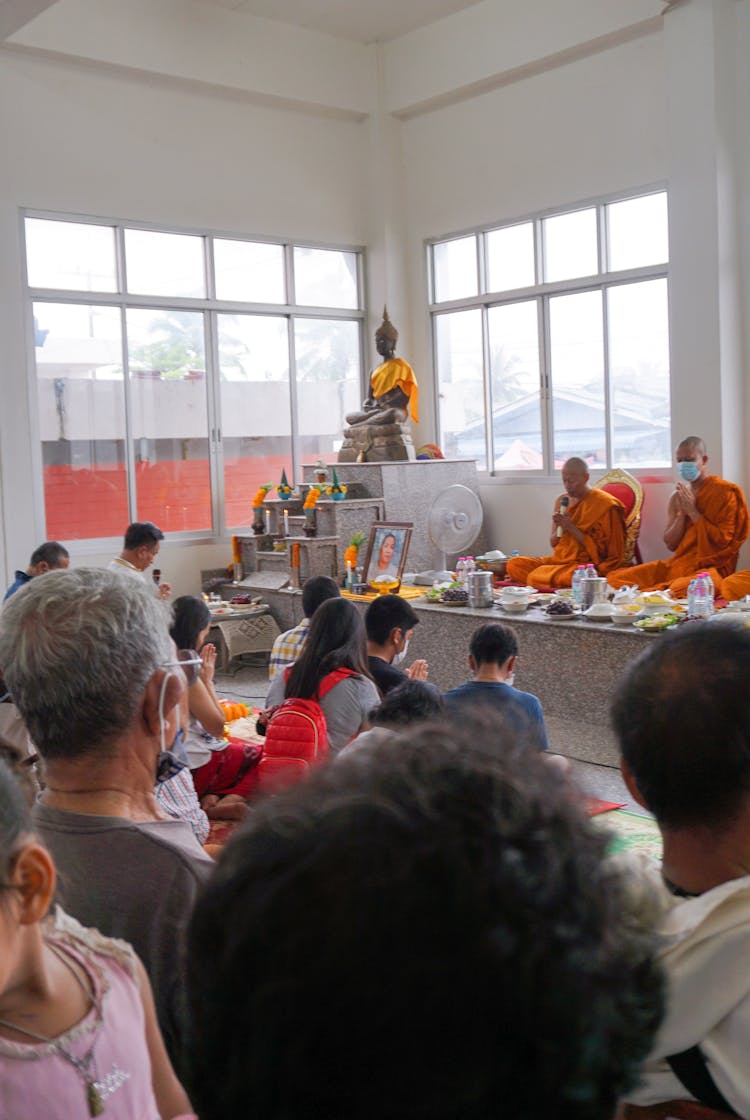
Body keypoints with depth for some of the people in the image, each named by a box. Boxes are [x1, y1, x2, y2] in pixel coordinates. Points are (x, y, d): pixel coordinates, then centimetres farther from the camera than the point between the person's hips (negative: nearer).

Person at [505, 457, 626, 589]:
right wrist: (559, 527, -6)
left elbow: (598, 549, -10)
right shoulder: (563, 501, 11)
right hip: (559, 559, 8)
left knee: (536, 577, -32)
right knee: (513, 564, -13)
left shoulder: (604, 504, -9)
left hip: (585, 564, -8)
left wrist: (572, 528, -16)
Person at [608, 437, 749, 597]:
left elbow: (724, 541, -12)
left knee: (680, 588, -41)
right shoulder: (678, 495, 13)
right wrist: (682, 513, -5)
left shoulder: (725, 491, -3)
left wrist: (693, 512, -11)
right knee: (615, 577, -11)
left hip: (710, 567, -5)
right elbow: (670, 544, 9)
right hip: (678, 564, 5)